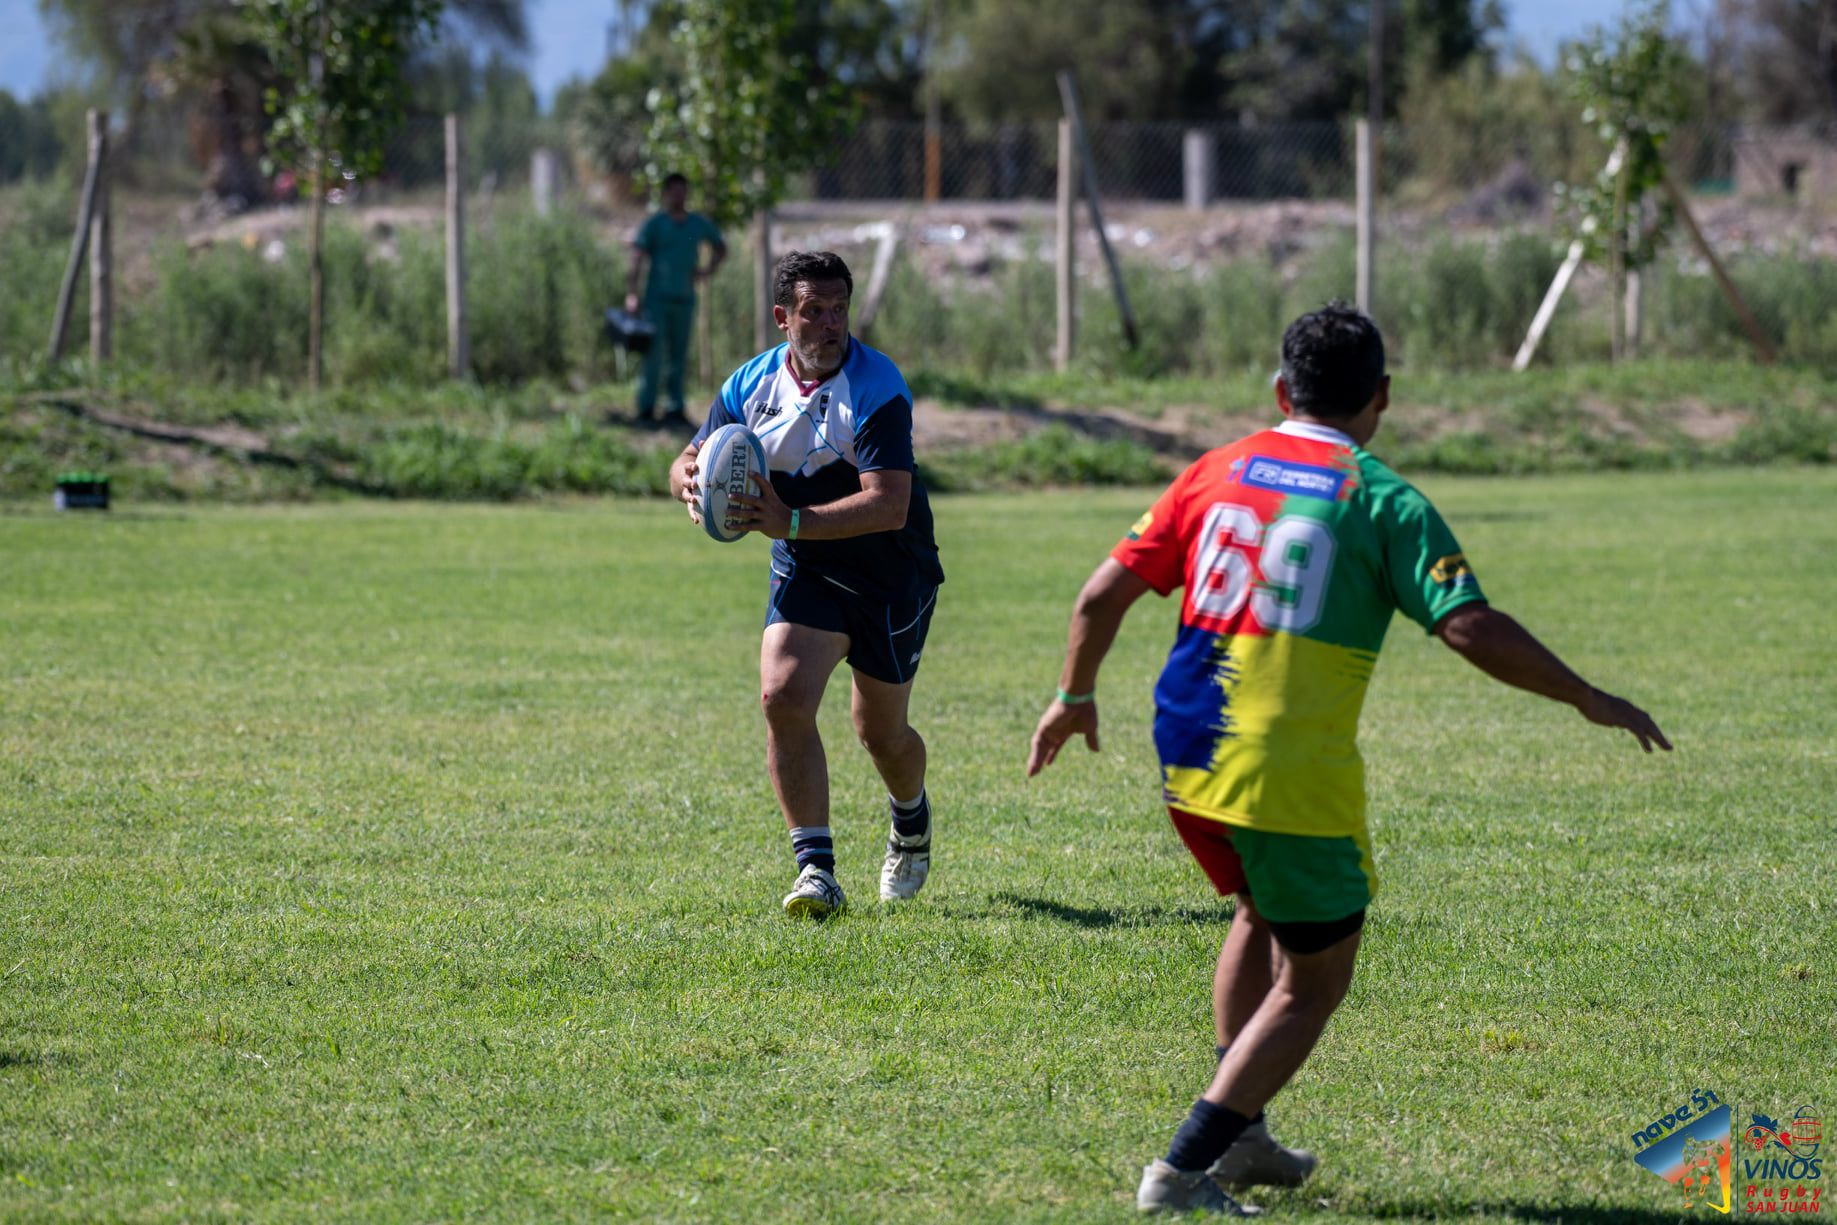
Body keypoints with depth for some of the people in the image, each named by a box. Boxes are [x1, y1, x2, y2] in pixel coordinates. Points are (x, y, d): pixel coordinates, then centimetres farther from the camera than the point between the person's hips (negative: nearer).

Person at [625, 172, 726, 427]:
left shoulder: (699, 225, 12)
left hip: (685, 299, 4)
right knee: (653, 353, -10)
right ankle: (645, 408, -8)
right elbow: (636, 259, -7)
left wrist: (708, 271, 11)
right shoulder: (654, 224, 0)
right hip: (657, 298, -4)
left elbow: (721, 248, 29)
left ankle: (674, 409, 8)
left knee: (678, 357, 5)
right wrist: (631, 295, -18)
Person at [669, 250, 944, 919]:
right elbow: (693, 459, 4)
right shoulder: (752, 384, -5)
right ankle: (817, 872, -16)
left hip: (892, 580, -3)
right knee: (783, 699, -19)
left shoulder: (878, 387, -23)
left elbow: (889, 506, -32)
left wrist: (791, 521, -41)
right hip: (804, 570, 3)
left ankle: (912, 820, 46)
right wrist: (687, 477, -22)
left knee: (881, 732, 10)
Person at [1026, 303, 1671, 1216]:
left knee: (1264, 915, 31)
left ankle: (1239, 1137, 29)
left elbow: (1103, 596, 9)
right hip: (1293, 779, -6)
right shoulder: (1381, 500, -6)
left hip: (1188, 758, 6)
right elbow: (1473, 630, -15)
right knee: (1312, 985, 8)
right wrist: (1591, 702, -3)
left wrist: (1075, 696, 26)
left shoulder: (1217, 473, 9)